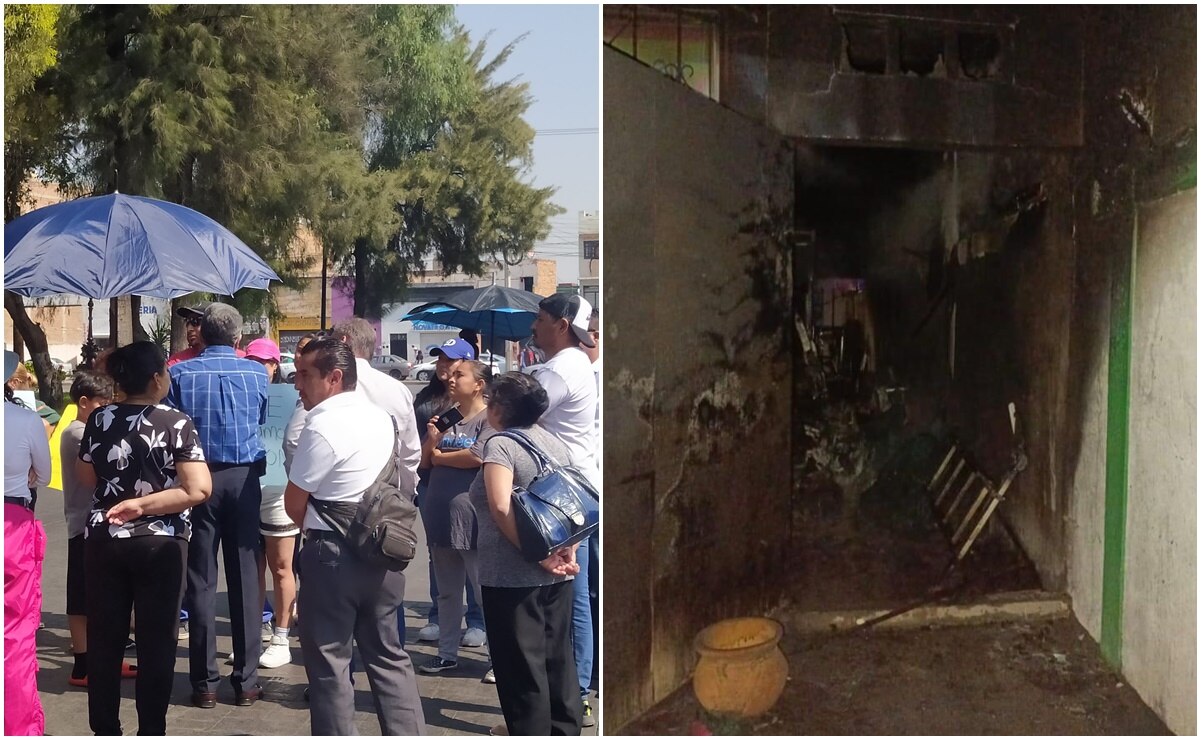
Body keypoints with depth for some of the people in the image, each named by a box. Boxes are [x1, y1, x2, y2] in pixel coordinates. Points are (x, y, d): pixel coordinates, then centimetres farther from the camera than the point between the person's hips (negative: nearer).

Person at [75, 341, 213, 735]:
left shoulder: (98, 420, -1)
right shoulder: (176, 422, -11)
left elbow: (86, 477, 11)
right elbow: (198, 489, -20)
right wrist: (142, 504, -15)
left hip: (103, 540, 3)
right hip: (159, 544, -3)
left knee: (104, 639, 13)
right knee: (156, 641, 8)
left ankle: (104, 728, 22)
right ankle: (151, 729, 12)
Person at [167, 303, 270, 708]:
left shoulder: (181, 373, -3)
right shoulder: (257, 373, 2)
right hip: (244, 478, 1)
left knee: (201, 582, 4)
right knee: (245, 580, 4)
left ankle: (205, 682, 6)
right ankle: (246, 681, 7)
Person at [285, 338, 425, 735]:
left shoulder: (322, 426, -16)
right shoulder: (380, 416, 7)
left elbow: (294, 504, -9)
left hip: (332, 554, -7)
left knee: (328, 661, 4)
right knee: (389, 655, 14)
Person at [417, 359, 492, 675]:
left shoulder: (489, 419, -7)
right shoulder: (444, 417, 13)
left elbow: (478, 457, -21)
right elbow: (423, 462, 16)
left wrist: (439, 456, -5)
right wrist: (431, 440, -5)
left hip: (471, 517, -7)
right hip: (440, 515, 7)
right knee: (447, 592, 16)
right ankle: (447, 653, 25)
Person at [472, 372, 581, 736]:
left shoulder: (500, 444, -13)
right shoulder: (553, 441, 9)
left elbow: (502, 508, -24)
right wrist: (568, 550, 2)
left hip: (512, 575, -7)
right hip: (556, 573, 8)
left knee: (520, 664, 3)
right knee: (557, 655, 17)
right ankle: (564, 727, 27)